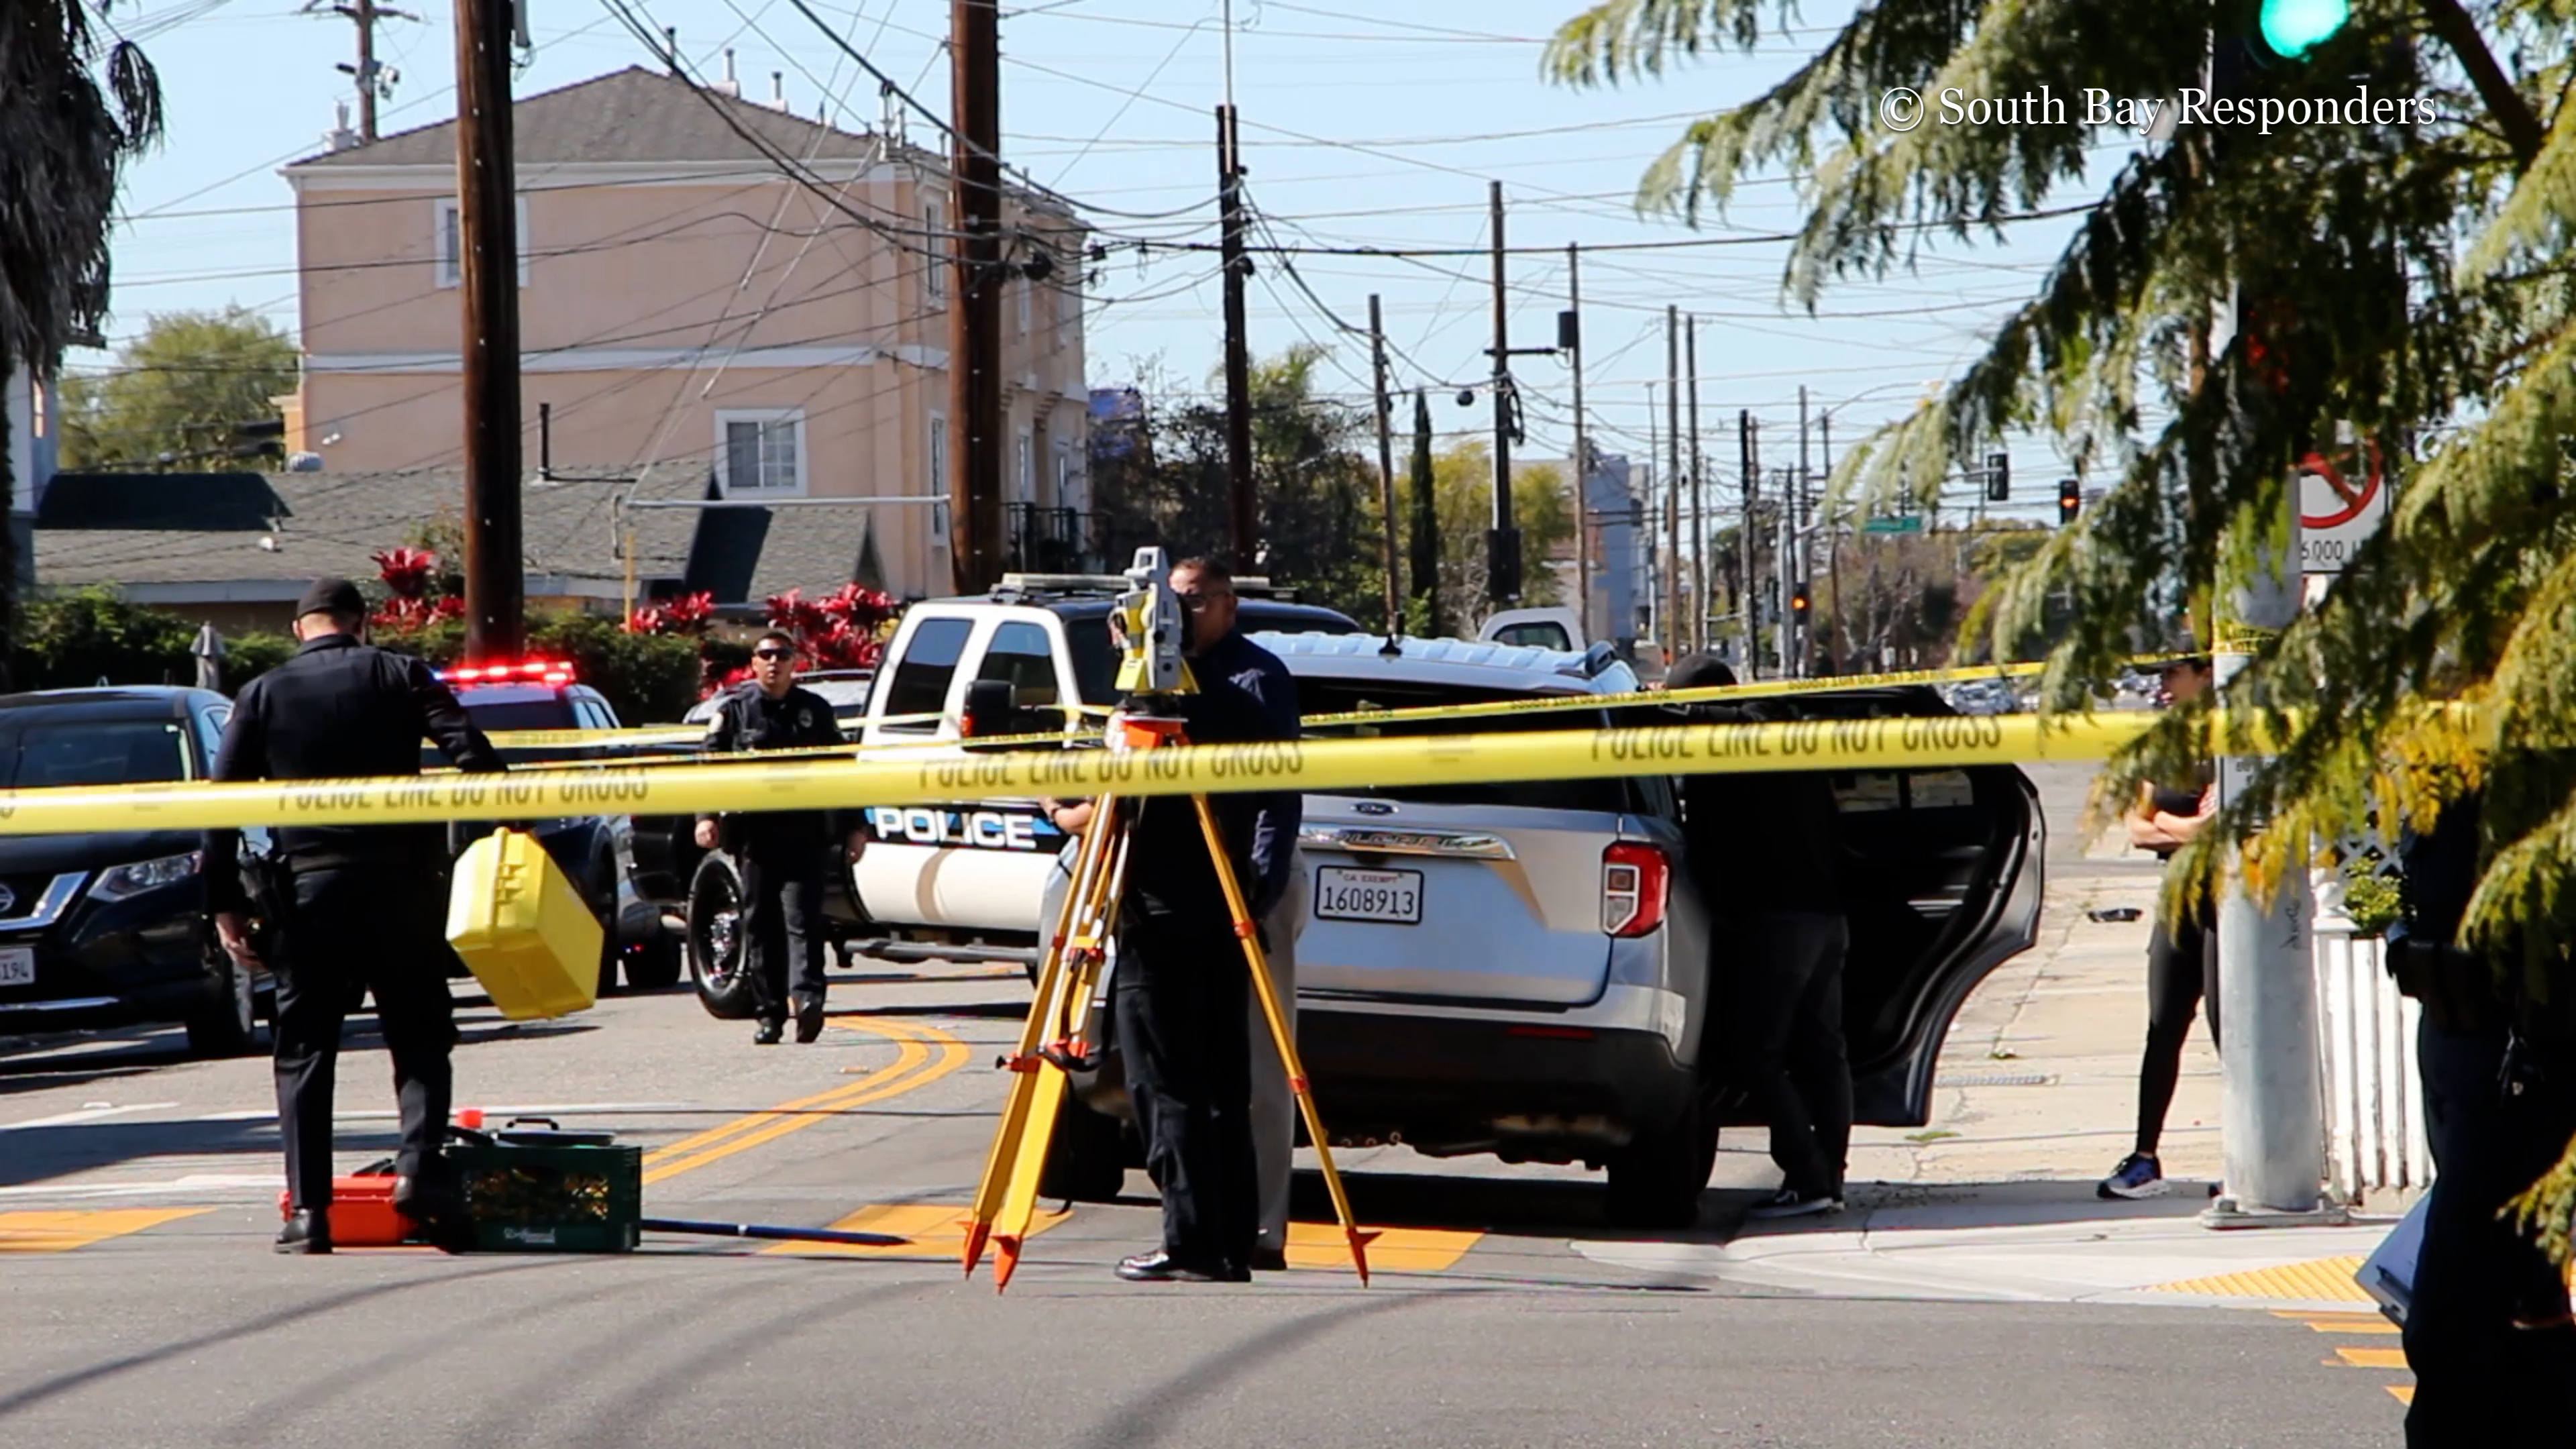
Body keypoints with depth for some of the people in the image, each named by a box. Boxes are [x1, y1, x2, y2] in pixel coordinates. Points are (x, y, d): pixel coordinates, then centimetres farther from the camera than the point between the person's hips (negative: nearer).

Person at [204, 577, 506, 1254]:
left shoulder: (263, 695, 9)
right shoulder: (400, 676, 5)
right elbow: (472, 753, -8)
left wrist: (225, 904, 6)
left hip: (307, 887, 1)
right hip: (399, 879, -1)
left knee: (304, 1050, 6)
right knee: (419, 1036, 9)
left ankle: (308, 1210, -1)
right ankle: (419, 1164, -12)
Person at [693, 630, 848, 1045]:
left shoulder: (815, 711, 14)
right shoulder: (735, 710, 9)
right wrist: (707, 816, -11)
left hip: (804, 836, 0)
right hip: (754, 835, 0)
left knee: (802, 919, -12)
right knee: (760, 926, 2)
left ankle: (806, 996, -25)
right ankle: (769, 1013, 7)